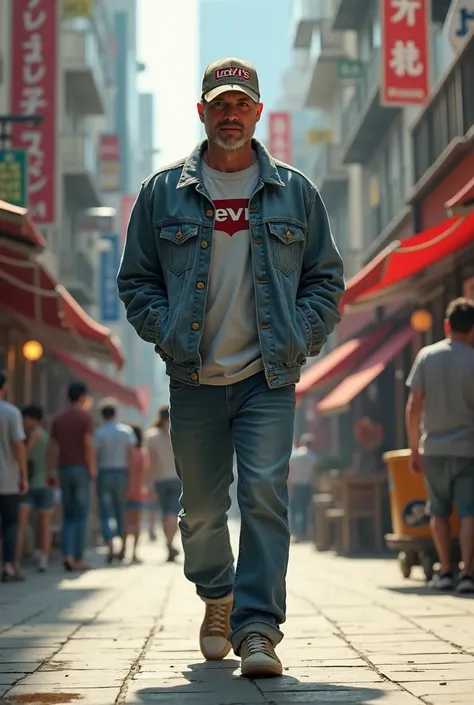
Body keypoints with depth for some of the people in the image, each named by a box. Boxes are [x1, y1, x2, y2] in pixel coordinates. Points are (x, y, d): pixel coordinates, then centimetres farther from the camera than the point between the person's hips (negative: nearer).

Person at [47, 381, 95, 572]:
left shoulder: (58, 418, 10)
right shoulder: (86, 417, -6)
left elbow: (52, 448, 6)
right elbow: (88, 446, -15)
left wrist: (50, 473, 8)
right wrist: (92, 469, -7)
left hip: (64, 470, 5)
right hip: (81, 470, -5)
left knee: (68, 516, 11)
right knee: (81, 516, 0)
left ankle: (67, 555, -3)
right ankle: (78, 559, -1)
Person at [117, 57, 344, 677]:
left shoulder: (295, 193, 8)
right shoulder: (163, 193, 7)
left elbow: (327, 278, 12)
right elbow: (136, 279, 11)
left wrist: (301, 338, -2)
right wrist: (166, 332, -3)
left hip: (269, 377, -1)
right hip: (194, 380, 1)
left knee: (265, 497, -12)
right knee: (201, 509, 9)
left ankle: (257, 630, -8)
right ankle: (217, 597, 35)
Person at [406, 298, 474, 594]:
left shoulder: (426, 356, 0)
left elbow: (413, 407, 0)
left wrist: (415, 448, 8)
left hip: (434, 448, 3)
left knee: (439, 511, 15)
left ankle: (446, 571, 14)